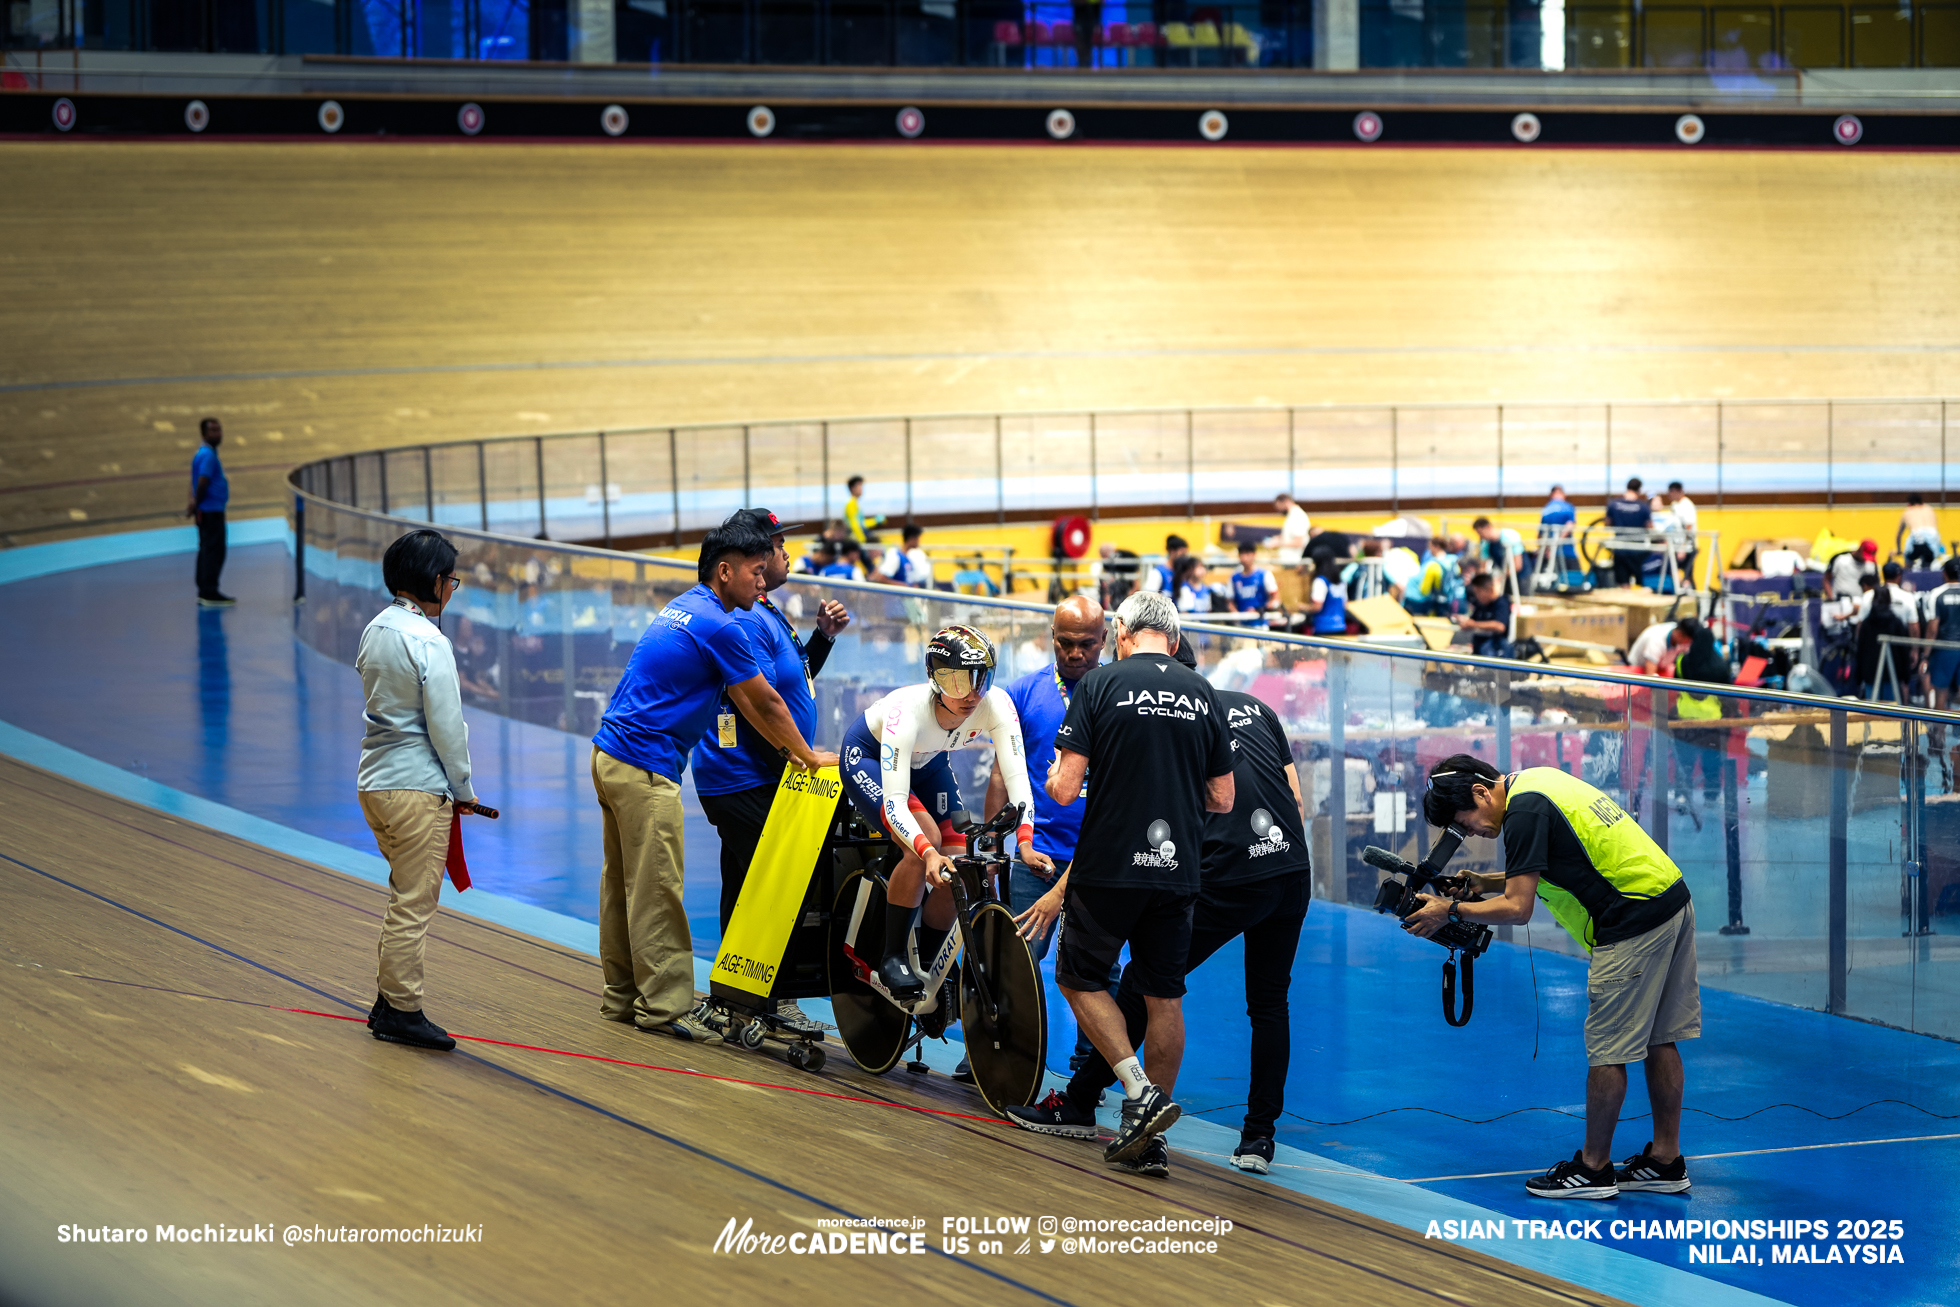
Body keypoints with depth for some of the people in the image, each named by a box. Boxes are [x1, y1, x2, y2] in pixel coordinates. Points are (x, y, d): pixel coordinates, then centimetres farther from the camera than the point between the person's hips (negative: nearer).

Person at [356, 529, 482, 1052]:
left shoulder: (375, 630, 9)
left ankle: (387, 1001, 22)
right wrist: (464, 788, -1)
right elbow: (446, 726, -16)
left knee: (407, 896, 19)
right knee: (414, 903, -1)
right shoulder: (428, 643, -18)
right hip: (416, 787, -9)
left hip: (374, 780, 9)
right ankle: (402, 1013, 3)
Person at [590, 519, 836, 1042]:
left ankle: (622, 995, 21)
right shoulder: (720, 627, -14)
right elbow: (766, 703, -5)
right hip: (645, 769, -10)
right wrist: (809, 757, 9)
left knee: (624, 883, 14)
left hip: (611, 756, 10)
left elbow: (745, 701, 21)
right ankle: (664, 1006, -3)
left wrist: (786, 750, 22)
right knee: (656, 890, -6)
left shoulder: (683, 608, 16)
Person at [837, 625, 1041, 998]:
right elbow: (894, 802, -46)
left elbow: (1016, 775, -34)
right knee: (925, 839, -29)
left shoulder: (997, 705, -31)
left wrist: (1025, 844, -48)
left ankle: (928, 964, 13)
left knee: (960, 866, -10)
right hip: (868, 755, -5)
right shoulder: (907, 710, -42)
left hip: (927, 761, 5)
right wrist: (928, 852, -61)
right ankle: (892, 958, -14)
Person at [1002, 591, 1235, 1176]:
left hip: (1109, 865, -4)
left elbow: (1063, 790, -10)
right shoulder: (1202, 693, 6)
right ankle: (1149, 1138, 10)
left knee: (1079, 977, 12)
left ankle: (1140, 1092, -5)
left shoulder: (1100, 684, -6)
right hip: (1177, 870, 4)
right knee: (1164, 996, 10)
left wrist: (1055, 775, 13)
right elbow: (1222, 799, 10)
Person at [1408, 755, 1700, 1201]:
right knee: (1659, 1039, 13)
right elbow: (1539, 874, 26)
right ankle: (1666, 1161, 19)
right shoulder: (1536, 781, 15)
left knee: (1608, 1049, -2)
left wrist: (1451, 910, -7)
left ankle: (1593, 1169, 4)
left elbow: (1517, 909, -17)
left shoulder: (1524, 809, -15)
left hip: (1635, 922, -10)